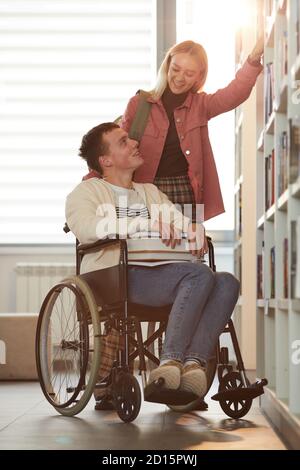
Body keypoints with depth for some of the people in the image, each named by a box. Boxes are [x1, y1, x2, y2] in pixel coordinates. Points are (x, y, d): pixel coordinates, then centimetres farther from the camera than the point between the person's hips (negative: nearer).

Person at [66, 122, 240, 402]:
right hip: (113, 279, -6)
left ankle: (193, 361, -32)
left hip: (155, 277, 6)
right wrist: (149, 223, -21)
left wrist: (195, 229, -6)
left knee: (227, 282, -19)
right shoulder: (87, 191, 11)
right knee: (199, 275, -28)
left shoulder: (150, 192, 32)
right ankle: (172, 360, -32)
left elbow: (184, 221, 22)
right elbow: (85, 226, -12)